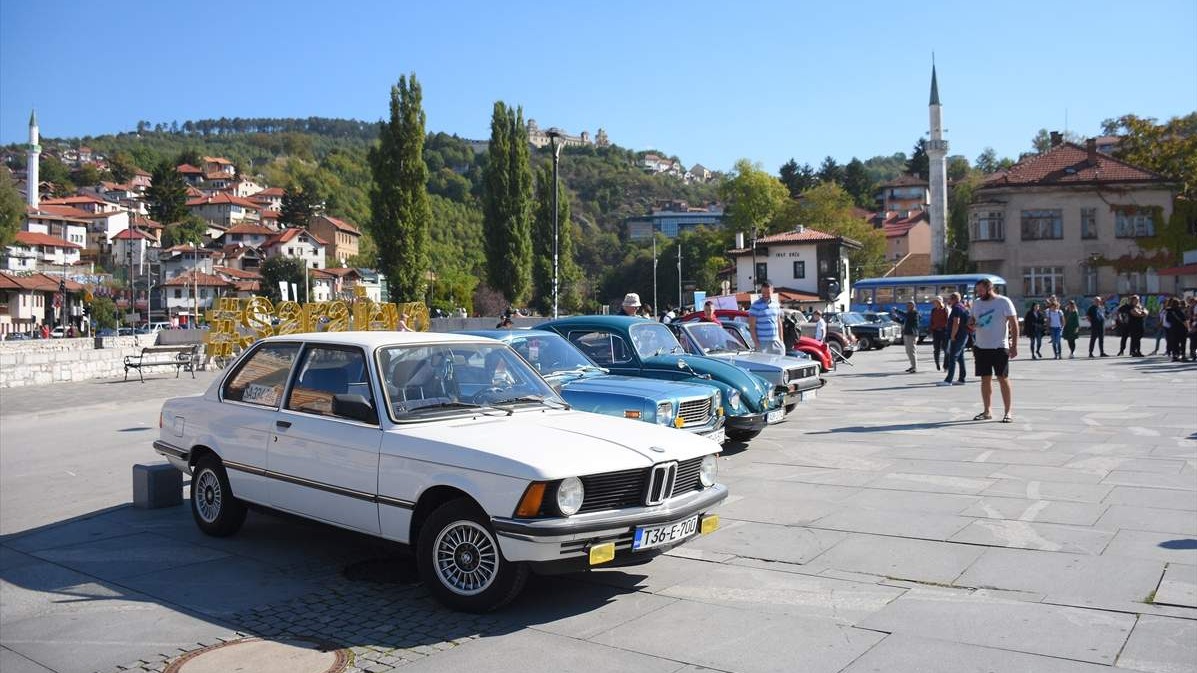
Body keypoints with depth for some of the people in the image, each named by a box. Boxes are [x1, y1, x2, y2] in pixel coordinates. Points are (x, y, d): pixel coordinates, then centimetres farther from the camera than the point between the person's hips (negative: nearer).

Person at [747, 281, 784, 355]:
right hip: (763, 342, -6)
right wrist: (756, 342, -14)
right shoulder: (756, 305, -6)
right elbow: (751, 326, -9)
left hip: (776, 341, 6)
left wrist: (781, 340, 14)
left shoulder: (775, 305, 13)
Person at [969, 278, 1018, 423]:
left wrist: (1014, 345, -14)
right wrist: (971, 323, -4)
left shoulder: (1004, 302, -6)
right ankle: (986, 412, 17)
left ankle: (1008, 412, 3)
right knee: (985, 380, 9)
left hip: (1000, 347, -5)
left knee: (1003, 379, -3)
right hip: (981, 347, 5)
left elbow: (1014, 324, -7)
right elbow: (973, 320, 22)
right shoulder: (976, 303, 11)